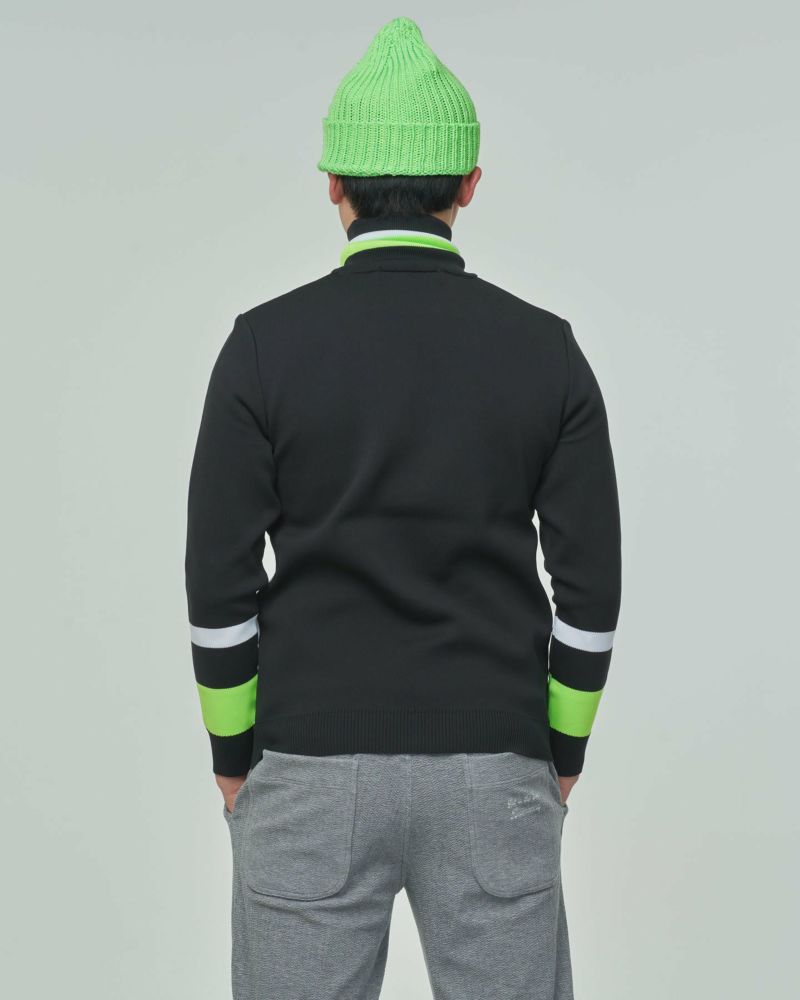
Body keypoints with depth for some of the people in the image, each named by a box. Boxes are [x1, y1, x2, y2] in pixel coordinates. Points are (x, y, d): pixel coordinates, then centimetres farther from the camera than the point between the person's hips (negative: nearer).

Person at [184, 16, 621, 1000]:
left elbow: (217, 576, -7)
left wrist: (232, 756, 6)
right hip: (491, 772, 1)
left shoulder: (266, 345, -8)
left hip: (314, 769, -1)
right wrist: (562, 755, 10)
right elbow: (592, 583, -2)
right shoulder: (544, 349, -3)